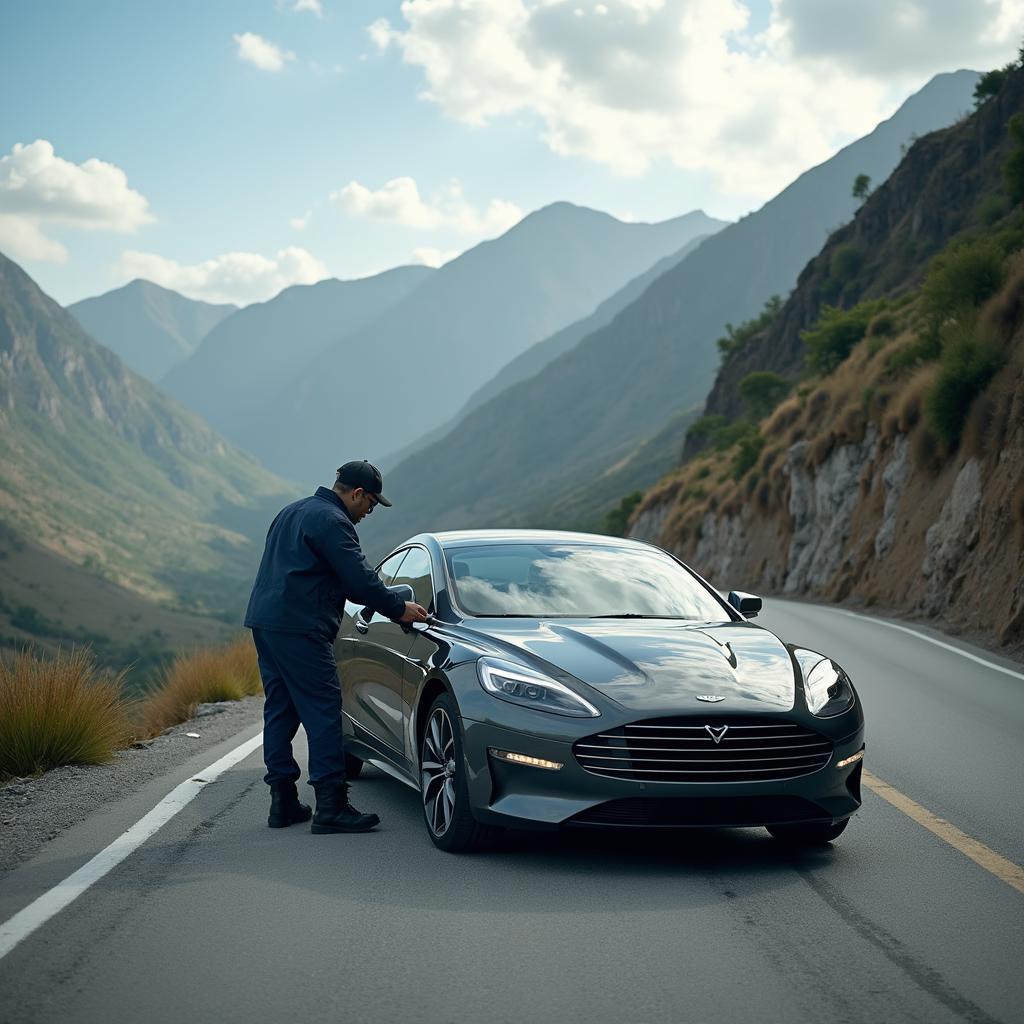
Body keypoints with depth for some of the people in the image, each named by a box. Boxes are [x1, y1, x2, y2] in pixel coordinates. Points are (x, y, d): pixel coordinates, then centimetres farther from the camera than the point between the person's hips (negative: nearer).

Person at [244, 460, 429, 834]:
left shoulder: (293, 512, 22)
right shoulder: (332, 522, -10)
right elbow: (360, 578, -14)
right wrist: (399, 609, -1)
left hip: (263, 621, 10)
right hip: (299, 627, -10)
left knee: (280, 710, 12)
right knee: (323, 712, -8)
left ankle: (283, 802, 14)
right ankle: (331, 807, -10)